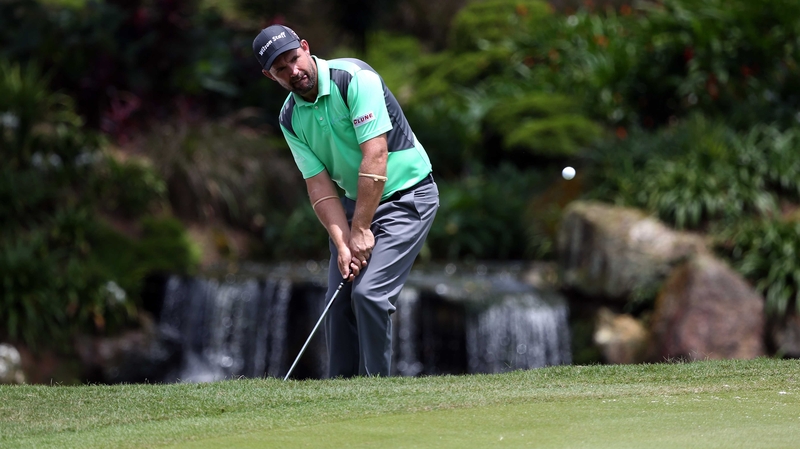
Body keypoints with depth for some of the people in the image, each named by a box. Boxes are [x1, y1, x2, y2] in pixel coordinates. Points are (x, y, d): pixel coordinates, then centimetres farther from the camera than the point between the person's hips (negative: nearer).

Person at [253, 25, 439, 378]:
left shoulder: (354, 78, -22)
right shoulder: (290, 119, -1)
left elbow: (375, 157, -25)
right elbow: (320, 187, -3)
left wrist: (361, 230, -21)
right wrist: (343, 244, -16)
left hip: (406, 196, -7)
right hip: (355, 202, 7)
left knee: (369, 293, -18)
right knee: (338, 299, 3)